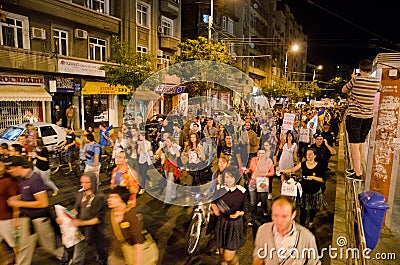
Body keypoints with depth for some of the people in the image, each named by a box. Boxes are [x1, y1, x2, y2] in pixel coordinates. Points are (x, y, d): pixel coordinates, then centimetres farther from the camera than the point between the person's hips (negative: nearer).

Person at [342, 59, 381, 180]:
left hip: (354, 115, -6)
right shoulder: (377, 82, 3)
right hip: (368, 116, 6)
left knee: (354, 145, -2)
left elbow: (344, 90, 5)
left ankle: (357, 174, -1)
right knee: (361, 143, 18)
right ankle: (358, 169, 30)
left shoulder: (356, 79, -11)